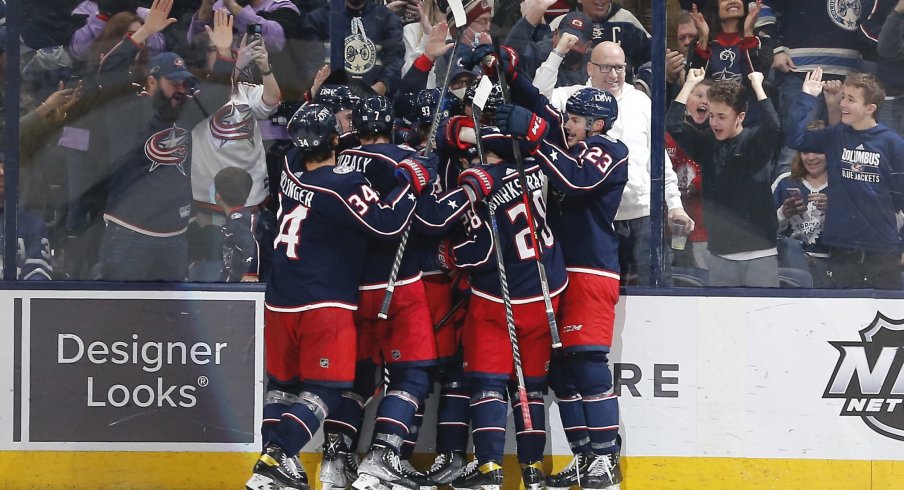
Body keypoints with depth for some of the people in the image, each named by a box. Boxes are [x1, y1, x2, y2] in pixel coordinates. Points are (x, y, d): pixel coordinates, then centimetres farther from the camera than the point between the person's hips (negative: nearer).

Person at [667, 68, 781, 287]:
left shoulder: (755, 142, -3)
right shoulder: (706, 143, 7)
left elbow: (773, 127, -23)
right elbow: (673, 124, -5)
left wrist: (757, 86, -15)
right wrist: (691, 83, 0)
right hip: (720, 254, 3)